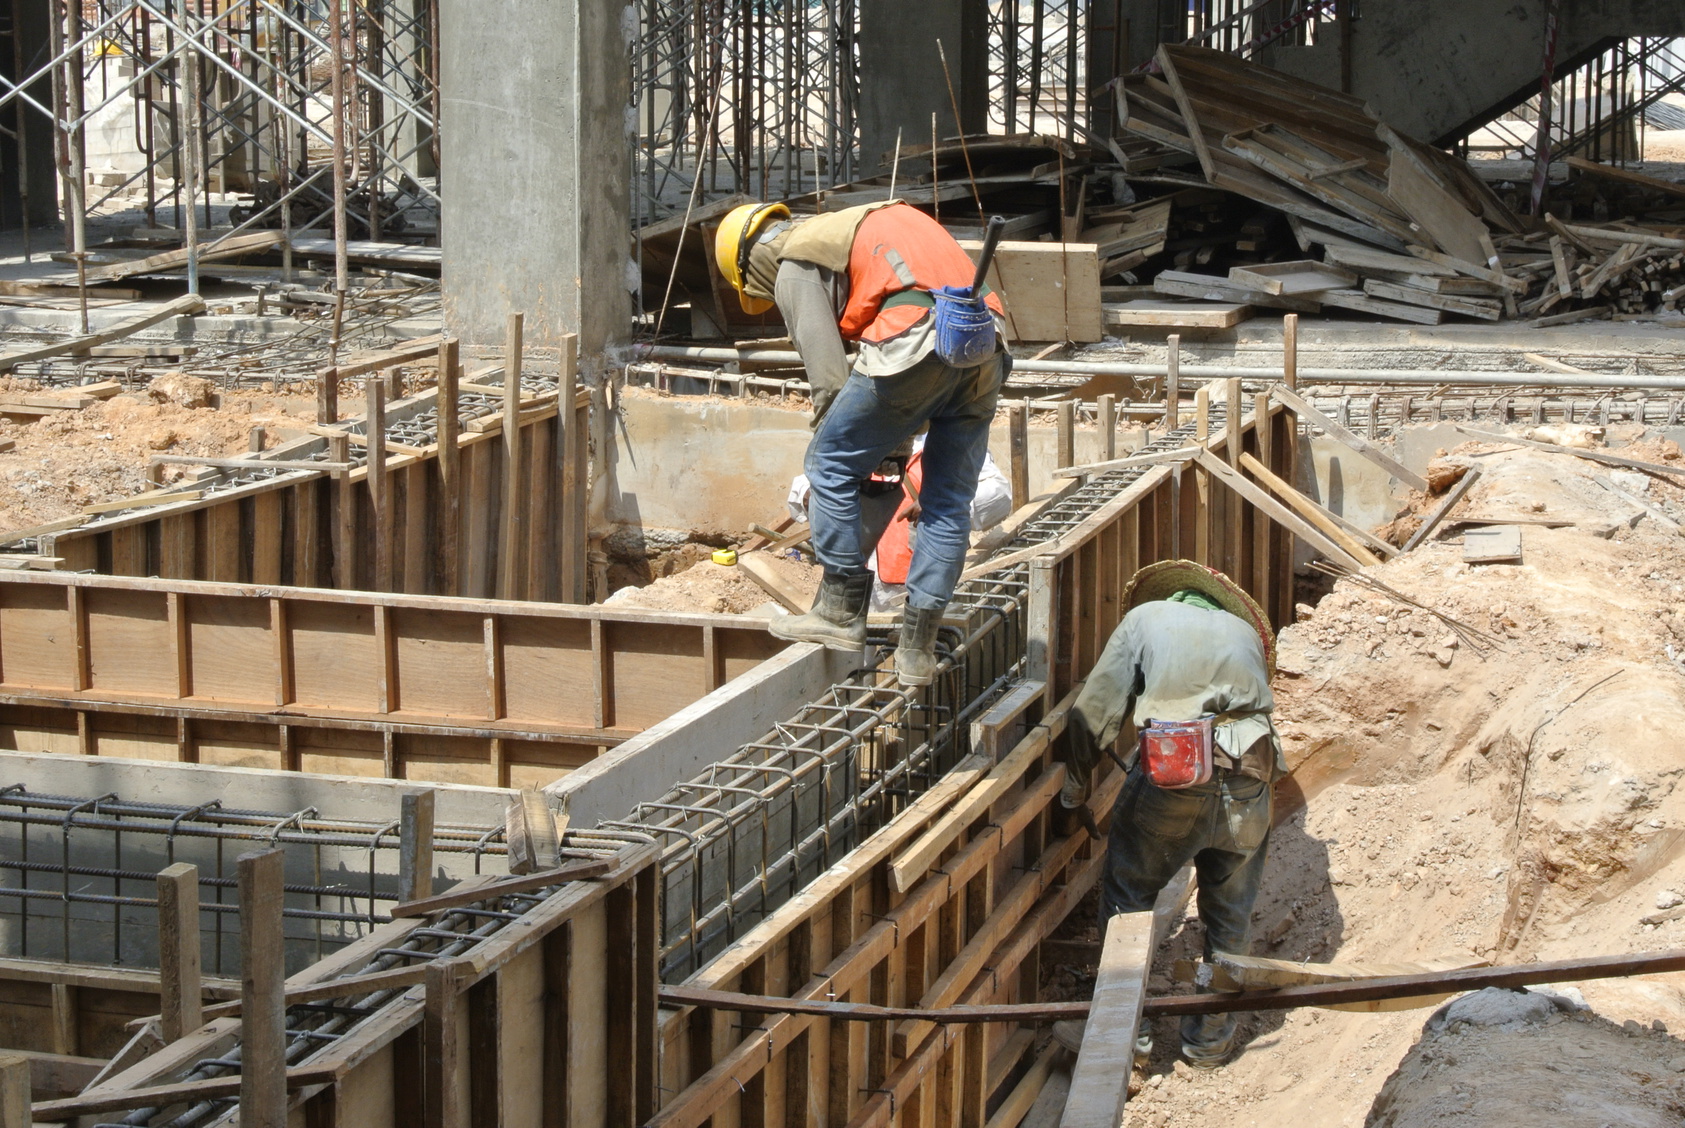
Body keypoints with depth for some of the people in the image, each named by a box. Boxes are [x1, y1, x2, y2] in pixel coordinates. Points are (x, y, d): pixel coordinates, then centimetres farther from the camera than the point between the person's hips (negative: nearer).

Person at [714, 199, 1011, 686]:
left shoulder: (794, 267, 10)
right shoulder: (860, 225, 35)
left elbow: (829, 375, 1)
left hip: (917, 343, -8)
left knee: (832, 468, 8)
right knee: (948, 504, 12)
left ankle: (841, 612, 14)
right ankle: (918, 646, 16)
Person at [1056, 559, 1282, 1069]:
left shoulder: (1147, 616, 21)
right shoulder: (1244, 632, 29)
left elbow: (1094, 712, 13)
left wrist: (1074, 792, 23)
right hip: (1249, 774, 3)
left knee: (1127, 893, 15)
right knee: (1229, 912, 20)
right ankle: (1210, 1035, 29)